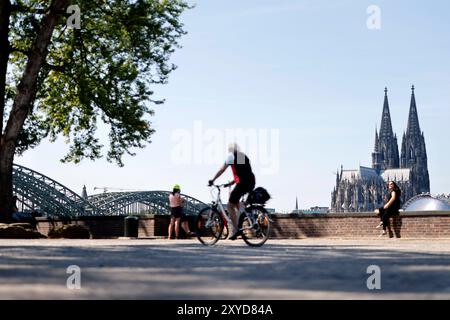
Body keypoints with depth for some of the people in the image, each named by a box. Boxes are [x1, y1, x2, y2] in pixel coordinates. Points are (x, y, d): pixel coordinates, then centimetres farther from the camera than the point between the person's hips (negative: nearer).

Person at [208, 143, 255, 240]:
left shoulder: (232, 156, 3)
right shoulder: (244, 156, 25)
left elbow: (222, 169, 3)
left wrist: (212, 180, 12)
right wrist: (233, 182, 37)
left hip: (243, 183, -8)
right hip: (251, 183, 8)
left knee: (230, 206, 3)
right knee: (235, 201, 29)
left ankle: (236, 230, -5)